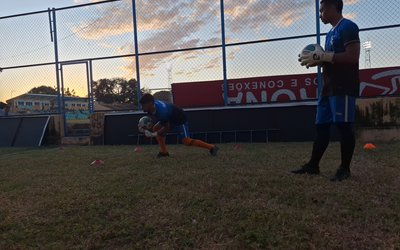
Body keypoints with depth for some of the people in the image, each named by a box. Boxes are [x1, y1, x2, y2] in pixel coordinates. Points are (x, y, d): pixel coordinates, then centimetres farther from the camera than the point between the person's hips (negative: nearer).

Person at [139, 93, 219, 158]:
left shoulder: (161, 111, -37)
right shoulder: (153, 104, -12)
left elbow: (167, 127, -27)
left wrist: (153, 134, -26)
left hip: (179, 119, -9)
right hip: (170, 119, 9)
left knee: (186, 141, -14)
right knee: (155, 128, -2)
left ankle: (211, 147, -6)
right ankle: (163, 152, 1)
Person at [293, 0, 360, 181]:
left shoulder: (348, 27, -7)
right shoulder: (331, 33, 22)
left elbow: (352, 57, -18)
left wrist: (322, 56, -17)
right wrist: (317, 61, 9)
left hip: (343, 87, -10)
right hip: (329, 87, 10)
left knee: (343, 126, -5)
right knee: (321, 126, 7)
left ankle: (344, 169, 4)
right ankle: (313, 165, 13)